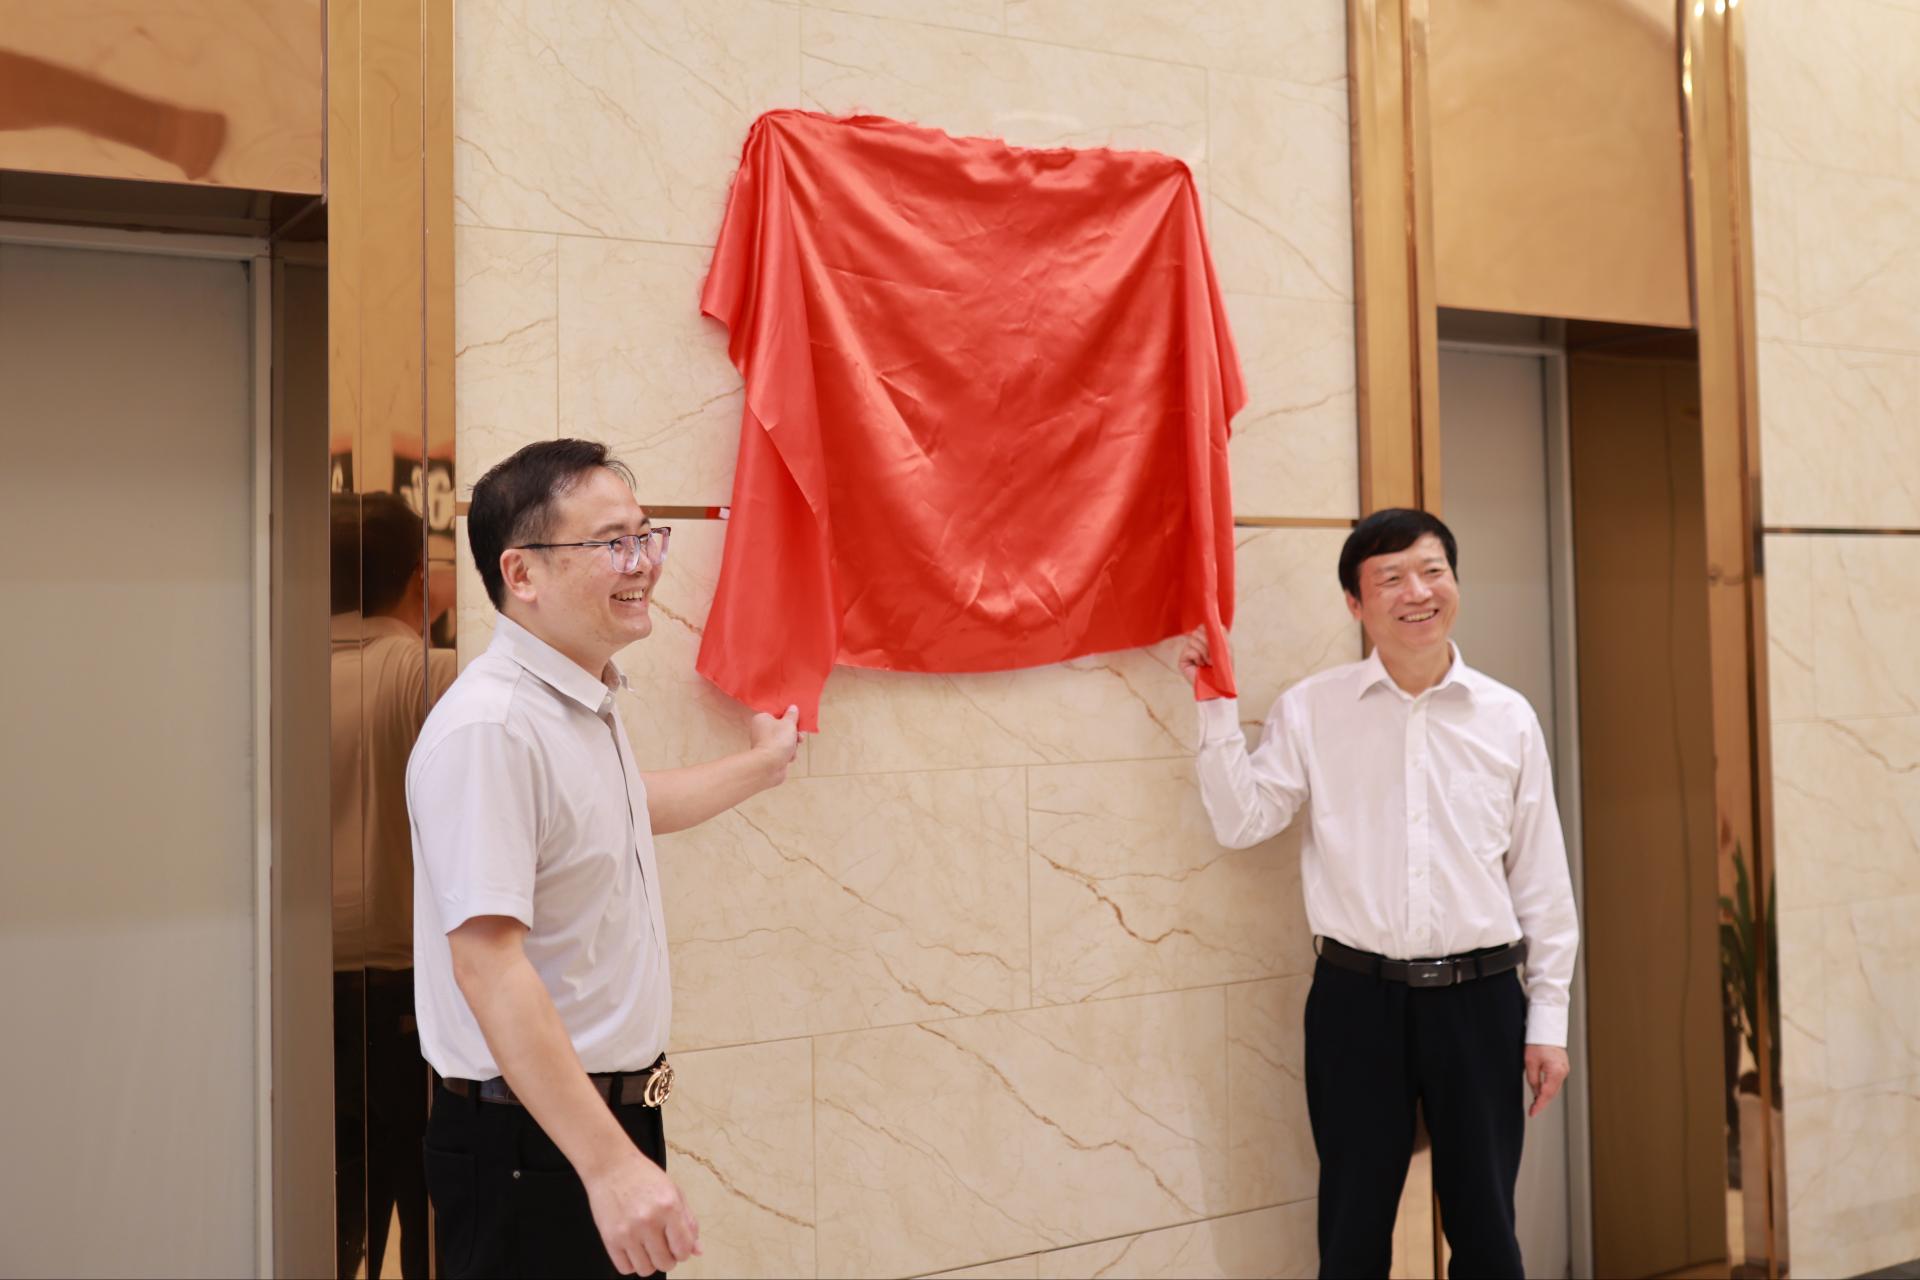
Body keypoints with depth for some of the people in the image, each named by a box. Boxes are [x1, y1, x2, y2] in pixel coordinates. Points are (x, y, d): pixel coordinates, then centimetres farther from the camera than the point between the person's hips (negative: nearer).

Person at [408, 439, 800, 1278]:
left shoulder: (588, 703, 9)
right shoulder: (489, 729, -23)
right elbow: (487, 964, -29)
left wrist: (757, 766, 44)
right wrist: (609, 1164, -32)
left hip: (619, 1112, 9)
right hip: (531, 1143, -9)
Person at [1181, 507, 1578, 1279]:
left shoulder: (1508, 718, 2)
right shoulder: (1309, 711, -1)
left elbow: (1541, 877, 5)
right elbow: (1240, 823, -6)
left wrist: (1549, 1018, 4)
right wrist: (1217, 707, -12)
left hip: (1479, 998, 1)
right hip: (1356, 999, -1)